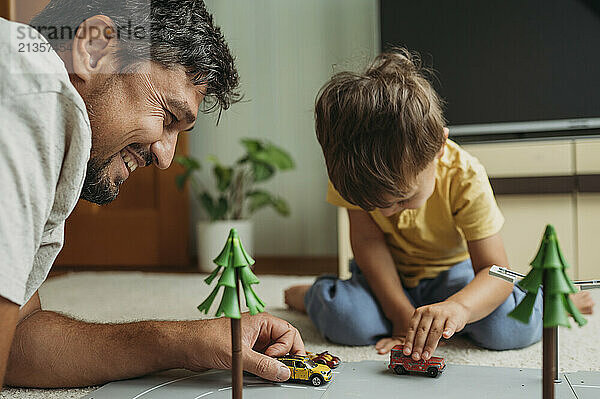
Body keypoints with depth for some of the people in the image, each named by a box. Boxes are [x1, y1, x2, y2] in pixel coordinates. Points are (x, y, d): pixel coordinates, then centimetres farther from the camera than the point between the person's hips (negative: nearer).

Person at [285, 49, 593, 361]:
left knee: (512, 328, -28)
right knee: (347, 320, -32)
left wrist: (458, 306, -51)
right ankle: (313, 295, 6)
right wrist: (403, 315, -26)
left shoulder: (465, 178, -28)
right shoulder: (353, 171, -23)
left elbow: (495, 270, -29)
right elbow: (367, 241, -18)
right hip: (389, 276, 1)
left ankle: (547, 300, 10)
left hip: (451, 274, 0)